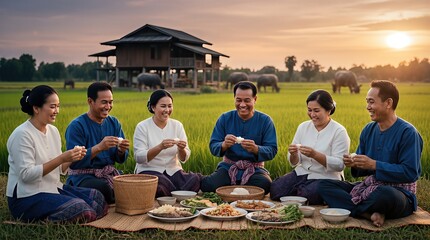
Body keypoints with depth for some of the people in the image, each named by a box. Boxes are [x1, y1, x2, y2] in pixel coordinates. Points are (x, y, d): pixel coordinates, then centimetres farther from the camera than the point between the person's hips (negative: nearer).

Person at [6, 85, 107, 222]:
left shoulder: (53, 131, 9)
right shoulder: (22, 135, -14)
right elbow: (26, 174, -22)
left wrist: (72, 159, -9)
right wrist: (62, 158, -24)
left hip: (52, 188, 9)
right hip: (26, 197, -8)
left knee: (97, 197, -5)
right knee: (78, 208, -26)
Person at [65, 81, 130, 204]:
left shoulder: (114, 123, 10)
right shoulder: (76, 126, -8)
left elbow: (120, 160, 11)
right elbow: (74, 163, -17)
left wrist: (122, 151, -13)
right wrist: (99, 147, -28)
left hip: (109, 173, 5)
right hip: (83, 175, -5)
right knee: (104, 188, -35)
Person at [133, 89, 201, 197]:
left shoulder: (177, 125, 6)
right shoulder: (142, 127, -4)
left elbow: (184, 159, 4)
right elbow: (138, 158, -15)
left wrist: (181, 149, -21)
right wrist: (160, 147, -29)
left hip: (173, 171, 3)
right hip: (149, 171, -3)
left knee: (197, 179, -28)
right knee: (161, 185, -38)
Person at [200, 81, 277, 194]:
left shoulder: (265, 120, -1)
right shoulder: (225, 118, 4)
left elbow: (272, 151, -7)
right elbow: (212, 147, -1)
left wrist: (256, 149, -29)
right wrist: (224, 145, -25)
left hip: (254, 168, 0)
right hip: (228, 167, 0)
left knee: (265, 184, -34)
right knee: (207, 185, -30)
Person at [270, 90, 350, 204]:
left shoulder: (339, 131, -7)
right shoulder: (303, 127, 7)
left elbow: (340, 165, -15)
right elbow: (295, 163, 9)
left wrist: (315, 155, -27)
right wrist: (293, 155, -16)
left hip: (326, 177, -5)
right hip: (301, 173, 5)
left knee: (306, 196, -34)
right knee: (275, 189, -19)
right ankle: (300, 190, 4)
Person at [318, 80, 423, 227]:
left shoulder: (407, 133, -12)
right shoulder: (368, 130, 9)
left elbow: (410, 173, -19)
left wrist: (374, 165, -22)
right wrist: (354, 164, -10)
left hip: (399, 192, -7)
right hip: (368, 187, 7)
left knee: (385, 194, -43)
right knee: (324, 185, -7)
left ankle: (350, 207, -11)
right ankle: (369, 214, -25)